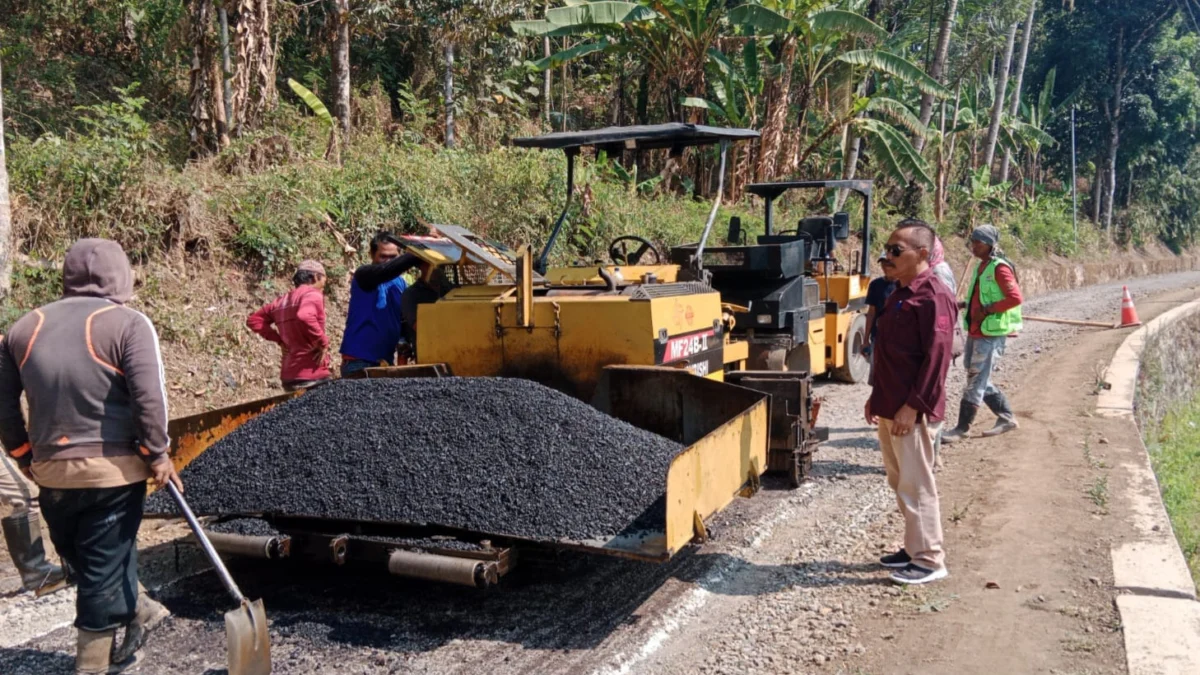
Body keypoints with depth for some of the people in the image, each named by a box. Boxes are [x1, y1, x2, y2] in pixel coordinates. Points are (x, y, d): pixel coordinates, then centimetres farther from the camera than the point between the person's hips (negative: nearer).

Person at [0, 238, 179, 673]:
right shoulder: (127, 323, -8)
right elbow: (149, 397, -16)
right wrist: (157, 454, -7)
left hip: (50, 470, 4)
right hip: (114, 467, -4)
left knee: (84, 561, 24)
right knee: (104, 568, 7)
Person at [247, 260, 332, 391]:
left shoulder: (281, 302, 16)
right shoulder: (312, 294, -8)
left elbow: (253, 320, 21)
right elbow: (304, 317, -28)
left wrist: (279, 339, 14)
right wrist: (323, 342, -17)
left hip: (289, 375, 8)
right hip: (312, 375, -8)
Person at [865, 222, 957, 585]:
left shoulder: (933, 296, -16)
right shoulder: (899, 294, 14)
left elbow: (936, 357, -20)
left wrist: (912, 406, -21)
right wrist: (877, 397, 20)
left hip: (912, 411, -10)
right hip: (890, 408, 10)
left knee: (916, 486, -1)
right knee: (900, 482, 17)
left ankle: (929, 560, 10)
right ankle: (914, 547, 29)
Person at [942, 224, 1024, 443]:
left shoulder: (1000, 268, -14)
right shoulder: (981, 266, 14)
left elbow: (1015, 298, -21)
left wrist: (986, 310, -20)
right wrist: (964, 305, 8)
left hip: (991, 334, -10)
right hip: (975, 331, 10)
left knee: (976, 381, -4)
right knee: (980, 380, 15)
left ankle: (962, 427, 2)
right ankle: (1006, 418, 28)